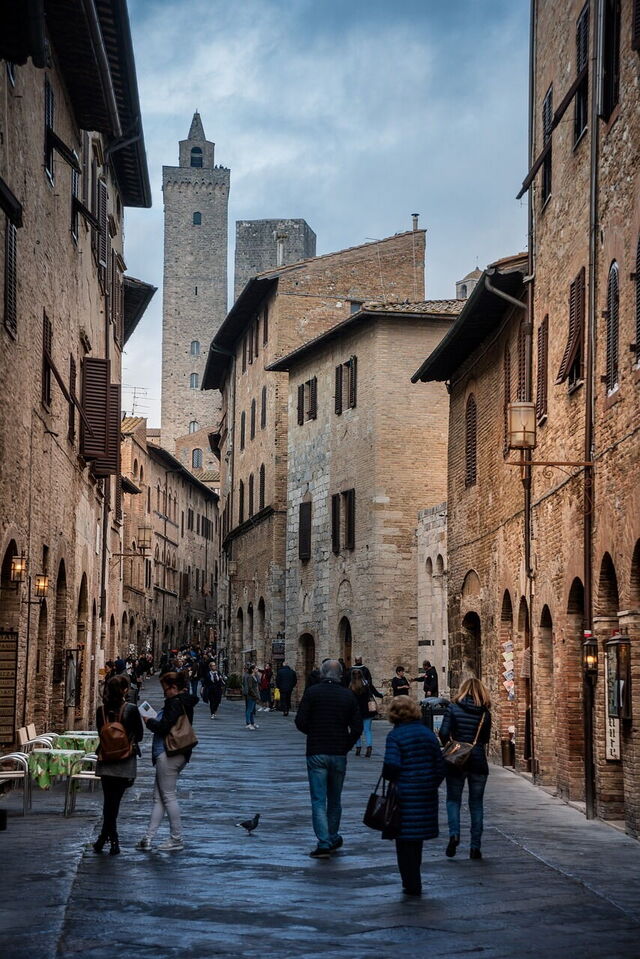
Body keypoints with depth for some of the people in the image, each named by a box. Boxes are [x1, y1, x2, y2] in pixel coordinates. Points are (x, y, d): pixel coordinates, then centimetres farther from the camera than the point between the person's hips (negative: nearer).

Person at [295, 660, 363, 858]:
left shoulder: (312, 692, -5)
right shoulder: (348, 696, 2)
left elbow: (300, 722, -8)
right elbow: (357, 728, -1)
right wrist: (345, 746, 12)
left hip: (316, 753, -2)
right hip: (339, 754, 3)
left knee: (318, 800, -1)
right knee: (334, 799, 18)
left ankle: (324, 843, -10)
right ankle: (333, 839, 28)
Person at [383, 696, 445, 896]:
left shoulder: (395, 736, -11)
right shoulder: (429, 734, 8)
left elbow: (391, 765, -22)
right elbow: (440, 767, 9)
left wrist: (388, 778, -2)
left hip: (404, 794, -6)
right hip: (426, 796, 6)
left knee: (404, 840, 3)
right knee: (417, 838, 18)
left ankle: (411, 884, 3)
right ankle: (414, 883, 26)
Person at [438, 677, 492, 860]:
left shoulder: (453, 709, -7)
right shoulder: (485, 713, -1)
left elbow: (443, 733, -13)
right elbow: (486, 738, 7)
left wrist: (449, 745, 6)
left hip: (456, 762, -1)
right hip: (479, 762, 1)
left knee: (453, 799, 11)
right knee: (476, 804, 10)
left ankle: (454, 833, -13)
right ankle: (475, 847, 9)